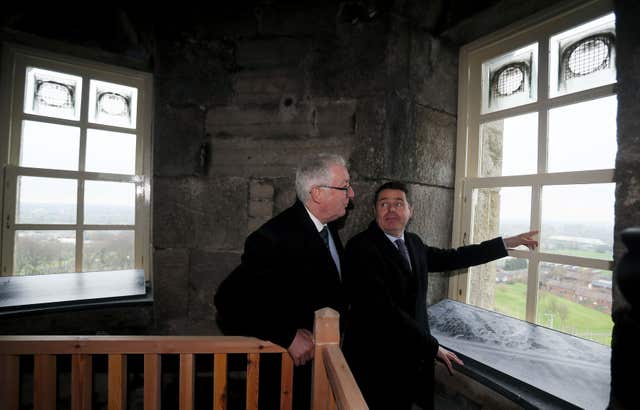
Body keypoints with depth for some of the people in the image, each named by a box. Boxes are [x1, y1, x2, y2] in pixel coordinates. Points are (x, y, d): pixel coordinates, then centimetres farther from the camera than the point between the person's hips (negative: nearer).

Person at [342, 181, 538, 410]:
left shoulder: (413, 243, 7)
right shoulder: (362, 247, -18)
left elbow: (451, 258, 14)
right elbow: (384, 309, -21)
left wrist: (509, 243, 15)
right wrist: (433, 347, -15)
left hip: (412, 355, 7)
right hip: (377, 360, -6)